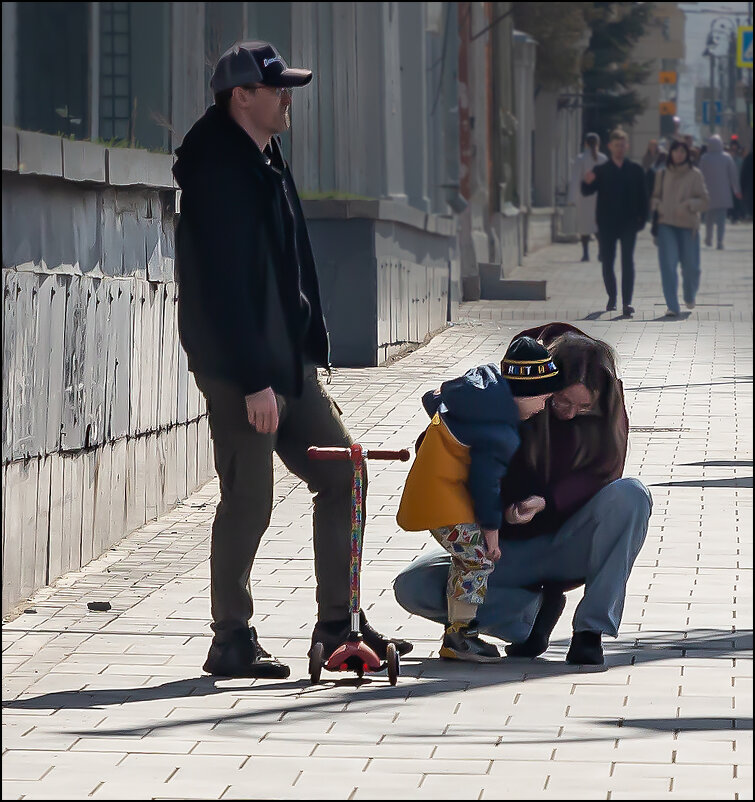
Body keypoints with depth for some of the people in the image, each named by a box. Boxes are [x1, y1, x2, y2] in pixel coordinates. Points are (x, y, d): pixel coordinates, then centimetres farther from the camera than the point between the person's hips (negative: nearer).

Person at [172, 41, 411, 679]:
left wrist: (310, 352, 17)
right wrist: (254, 380, -23)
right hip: (240, 369, -10)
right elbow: (226, 285, -21)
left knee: (341, 476, 10)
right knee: (249, 500, -5)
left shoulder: (265, 162, 15)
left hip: (289, 362, 10)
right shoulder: (218, 171, -16)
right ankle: (233, 643, 6)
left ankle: (338, 623, 18)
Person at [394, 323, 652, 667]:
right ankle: (534, 612, -12)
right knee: (411, 587, -21)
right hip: (508, 551, 0)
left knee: (630, 495, -30)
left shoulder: (607, 411, -11)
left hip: (570, 546, 0)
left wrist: (547, 502, -32)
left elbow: (602, 474, -14)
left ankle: (591, 632, -26)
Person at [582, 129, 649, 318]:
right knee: (607, 261, 4)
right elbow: (587, 192, -3)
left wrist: (642, 218, -3)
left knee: (628, 261, -10)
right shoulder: (601, 171, 7)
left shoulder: (635, 170, 7)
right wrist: (587, 182, -25)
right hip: (607, 223, 1)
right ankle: (612, 297, 23)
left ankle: (627, 302, -13)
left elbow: (642, 196, 7)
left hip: (628, 223, -1)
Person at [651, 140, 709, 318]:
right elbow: (654, 196, 16)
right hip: (666, 224, 1)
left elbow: (704, 201, 0)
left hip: (688, 225, -1)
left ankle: (689, 296, 34)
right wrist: (658, 205, -6)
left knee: (691, 267, 3)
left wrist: (689, 205, -18)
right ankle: (672, 306, -9)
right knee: (667, 265, -10)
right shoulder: (663, 175, 8)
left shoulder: (695, 175, 1)